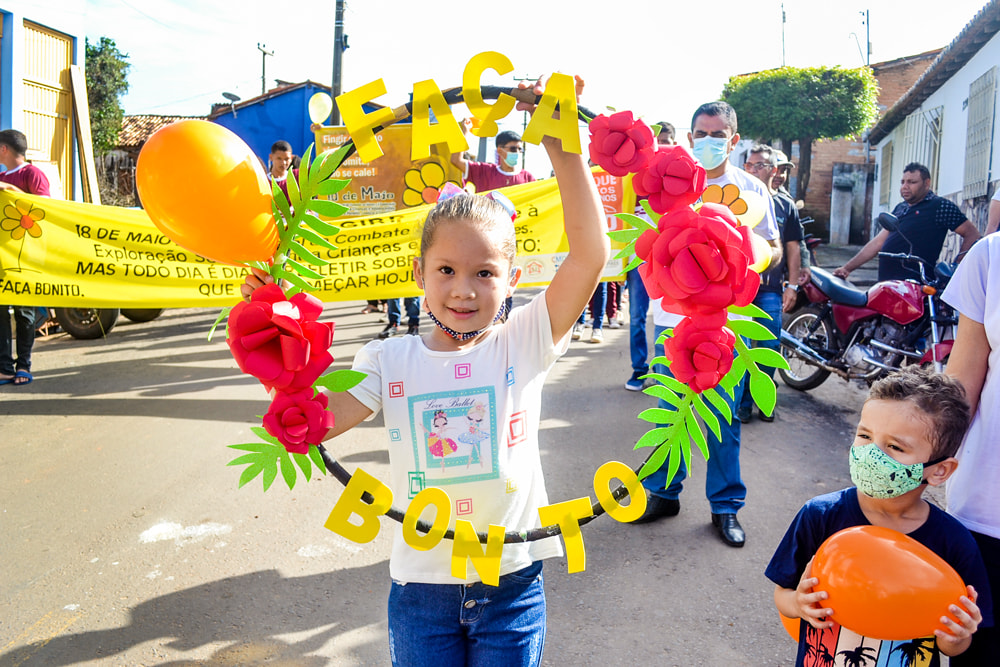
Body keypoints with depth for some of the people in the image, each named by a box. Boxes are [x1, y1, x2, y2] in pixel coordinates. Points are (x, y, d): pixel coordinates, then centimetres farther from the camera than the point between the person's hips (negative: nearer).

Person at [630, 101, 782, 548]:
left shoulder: (751, 188, 4)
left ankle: (725, 505, 19)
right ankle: (663, 493, 25)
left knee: (724, 417, 4)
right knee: (670, 411, 9)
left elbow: (773, 249, 6)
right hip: (674, 314, 1)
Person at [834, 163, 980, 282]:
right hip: (885, 283, 7)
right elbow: (878, 242, 22)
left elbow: (972, 234, 2)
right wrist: (847, 268, 17)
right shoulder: (900, 209, 23)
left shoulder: (940, 206, 2)